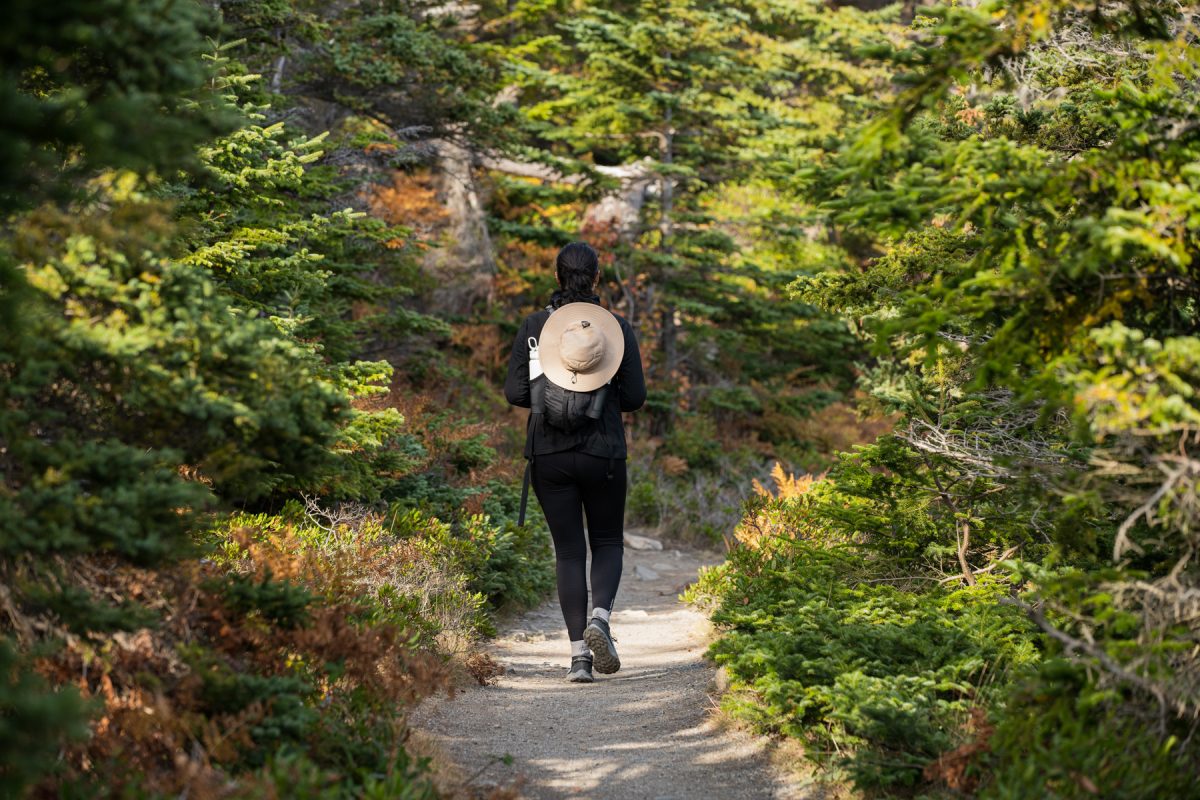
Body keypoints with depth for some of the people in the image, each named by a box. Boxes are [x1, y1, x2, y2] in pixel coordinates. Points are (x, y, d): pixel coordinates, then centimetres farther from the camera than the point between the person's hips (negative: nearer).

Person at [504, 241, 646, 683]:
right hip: (603, 452, -1)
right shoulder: (618, 327, -3)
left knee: (568, 550, 8)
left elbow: (515, 392, -3)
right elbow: (634, 397, -2)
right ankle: (599, 617, -11)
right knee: (608, 542, 16)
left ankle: (578, 651, 0)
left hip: (548, 454, 1)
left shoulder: (534, 326, -2)